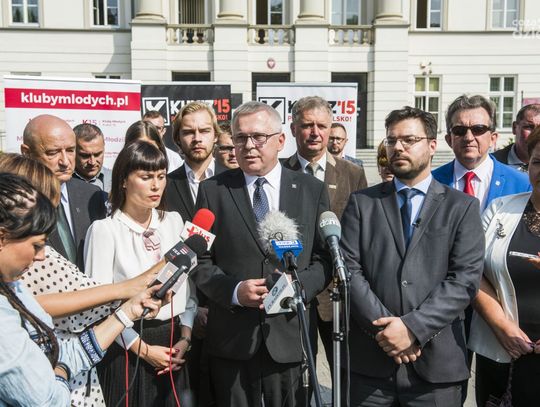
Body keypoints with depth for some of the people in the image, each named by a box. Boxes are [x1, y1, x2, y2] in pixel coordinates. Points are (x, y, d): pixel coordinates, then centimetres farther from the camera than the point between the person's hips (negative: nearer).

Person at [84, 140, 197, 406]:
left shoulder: (174, 221, 4)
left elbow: (188, 285, 6)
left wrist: (184, 337, -4)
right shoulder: (105, 229, -9)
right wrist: (143, 348, -10)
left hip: (173, 344, 4)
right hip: (127, 350, -4)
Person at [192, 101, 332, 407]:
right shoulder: (213, 190, 2)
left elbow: (325, 258, 4)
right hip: (231, 338, 0)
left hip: (289, 333, 1)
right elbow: (200, 261, 1)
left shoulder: (313, 190, 4)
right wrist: (234, 290, -15)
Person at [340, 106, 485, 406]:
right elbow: (348, 269, -2)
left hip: (436, 361, 0)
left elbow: (465, 278, -6)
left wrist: (413, 327, -14)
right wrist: (383, 327, -12)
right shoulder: (362, 203, 6)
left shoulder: (462, 207, 4)